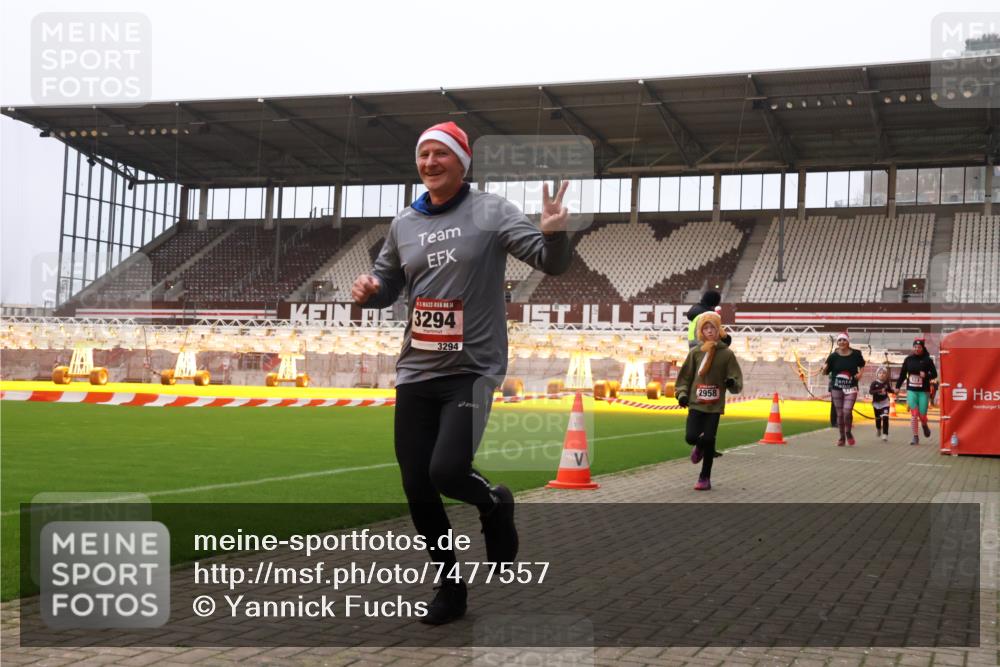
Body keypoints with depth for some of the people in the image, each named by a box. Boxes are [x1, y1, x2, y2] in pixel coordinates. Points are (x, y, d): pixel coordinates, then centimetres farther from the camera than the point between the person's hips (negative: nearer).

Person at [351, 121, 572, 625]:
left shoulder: (491, 212, -5)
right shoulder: (404, 224, 9)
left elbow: (551, 263, -10)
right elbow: (386, 285, 19)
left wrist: (553, 234, -33)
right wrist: (367, 291, -5)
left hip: (472, 371, -5)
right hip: (415, 374, 5)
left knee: (447, 472, -22)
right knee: (418, 490, 6)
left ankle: (495, 504, 15)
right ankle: (450, 585, 28)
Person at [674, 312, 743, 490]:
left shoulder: (727, 354, -2)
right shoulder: (695, 352, 2)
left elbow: (737, 379, -3)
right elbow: (685, 376, 7)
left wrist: (732, 383, -24)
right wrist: (682, 393, -6)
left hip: (715, 405, -1)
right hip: (696, 403, 1)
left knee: (708, 440, -5)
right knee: (691, 437, -9)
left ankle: (705, 478, 11)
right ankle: (700, 446, 30)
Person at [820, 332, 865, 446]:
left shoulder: (856, 354, -3)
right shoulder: (833, 356, -4)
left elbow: (862, 365, 16)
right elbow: (825, 372, 0)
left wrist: (860, 373, -3)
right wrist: (824, 368, -22)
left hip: (851, 387, -1)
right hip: (836, 388, 1)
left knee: (847, 411, -16)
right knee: (840, 413, 7)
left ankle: (848, 433, 11)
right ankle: (842, 437, 22)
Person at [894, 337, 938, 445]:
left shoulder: (927, 360, -2)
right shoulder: (908, 359, 4)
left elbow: (934, 374, 0)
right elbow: (902, 374, 10)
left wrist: (926, 375, -19)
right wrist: (897, 386, 7)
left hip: (924, 391, -1)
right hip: (911, 391, 1)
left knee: (922, 415, 0)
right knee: (914, 414, -5)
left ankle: (924, 426, 36)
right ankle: (915, 437, 3)